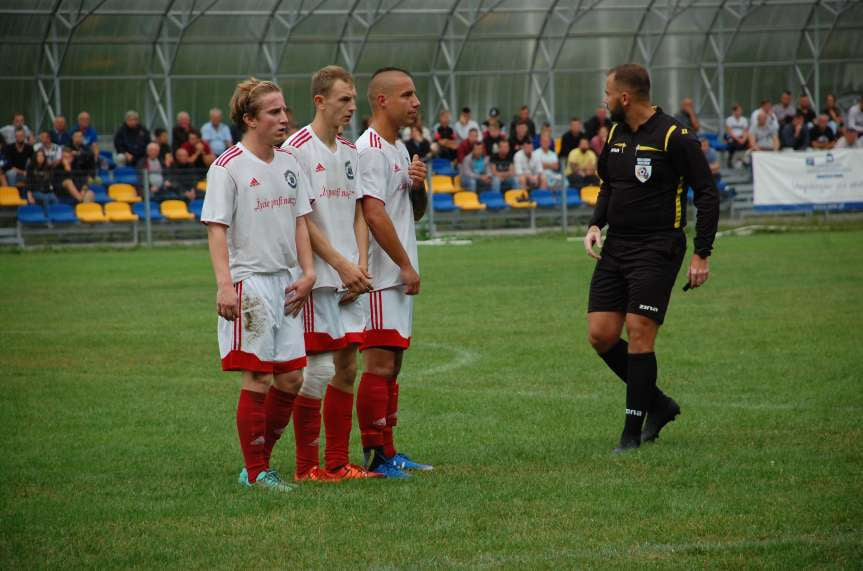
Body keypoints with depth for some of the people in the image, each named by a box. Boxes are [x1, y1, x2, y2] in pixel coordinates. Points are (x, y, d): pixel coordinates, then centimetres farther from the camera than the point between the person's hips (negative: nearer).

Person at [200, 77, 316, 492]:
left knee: (290, 379, 6)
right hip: (249, 282, -7)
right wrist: (224, 284, -22)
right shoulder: (228, 167, -9)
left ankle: (260, 461, 19)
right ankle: (255, 472, 4)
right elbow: (217, 229, -13)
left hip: (287, 281, 7)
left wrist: (307, 273, 5)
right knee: (258, 379, -4)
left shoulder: (289, 163, 11)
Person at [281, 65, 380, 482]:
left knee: (347, 365, 7)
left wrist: (361, 265, 2)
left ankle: (337, 463, 13)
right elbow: (301, 220, -13)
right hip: (316, 276, -7)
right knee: (318, 368, -7)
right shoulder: (297, 150, -9)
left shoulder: (349, 151, 14)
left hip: (349, 278, 7)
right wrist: (342, 265, -13)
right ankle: (306, 467, 1)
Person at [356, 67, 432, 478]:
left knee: (392, 364, 12)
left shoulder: (398, 149, 17)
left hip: (398, 277, 10)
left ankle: (388, 453, 16)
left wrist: (418, 186, 2)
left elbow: (415, 213, 24)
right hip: (381, 277, -10)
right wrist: (406, 266, -16)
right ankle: (374, 455, -7)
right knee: (378, 364, -9)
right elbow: (373, 213, -21)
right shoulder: (369, 149, -14)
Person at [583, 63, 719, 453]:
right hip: (615, 247, 7)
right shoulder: (616, 135, 11)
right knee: (600, 335, 0)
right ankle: (659, 404, 18)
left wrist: (702, 255, -12)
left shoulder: (675, 138, -11)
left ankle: (632, 433, -2)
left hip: (657, 248, -7)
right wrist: (595, 224, 6)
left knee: (639, 334, -11)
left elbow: (707, 195, -9)